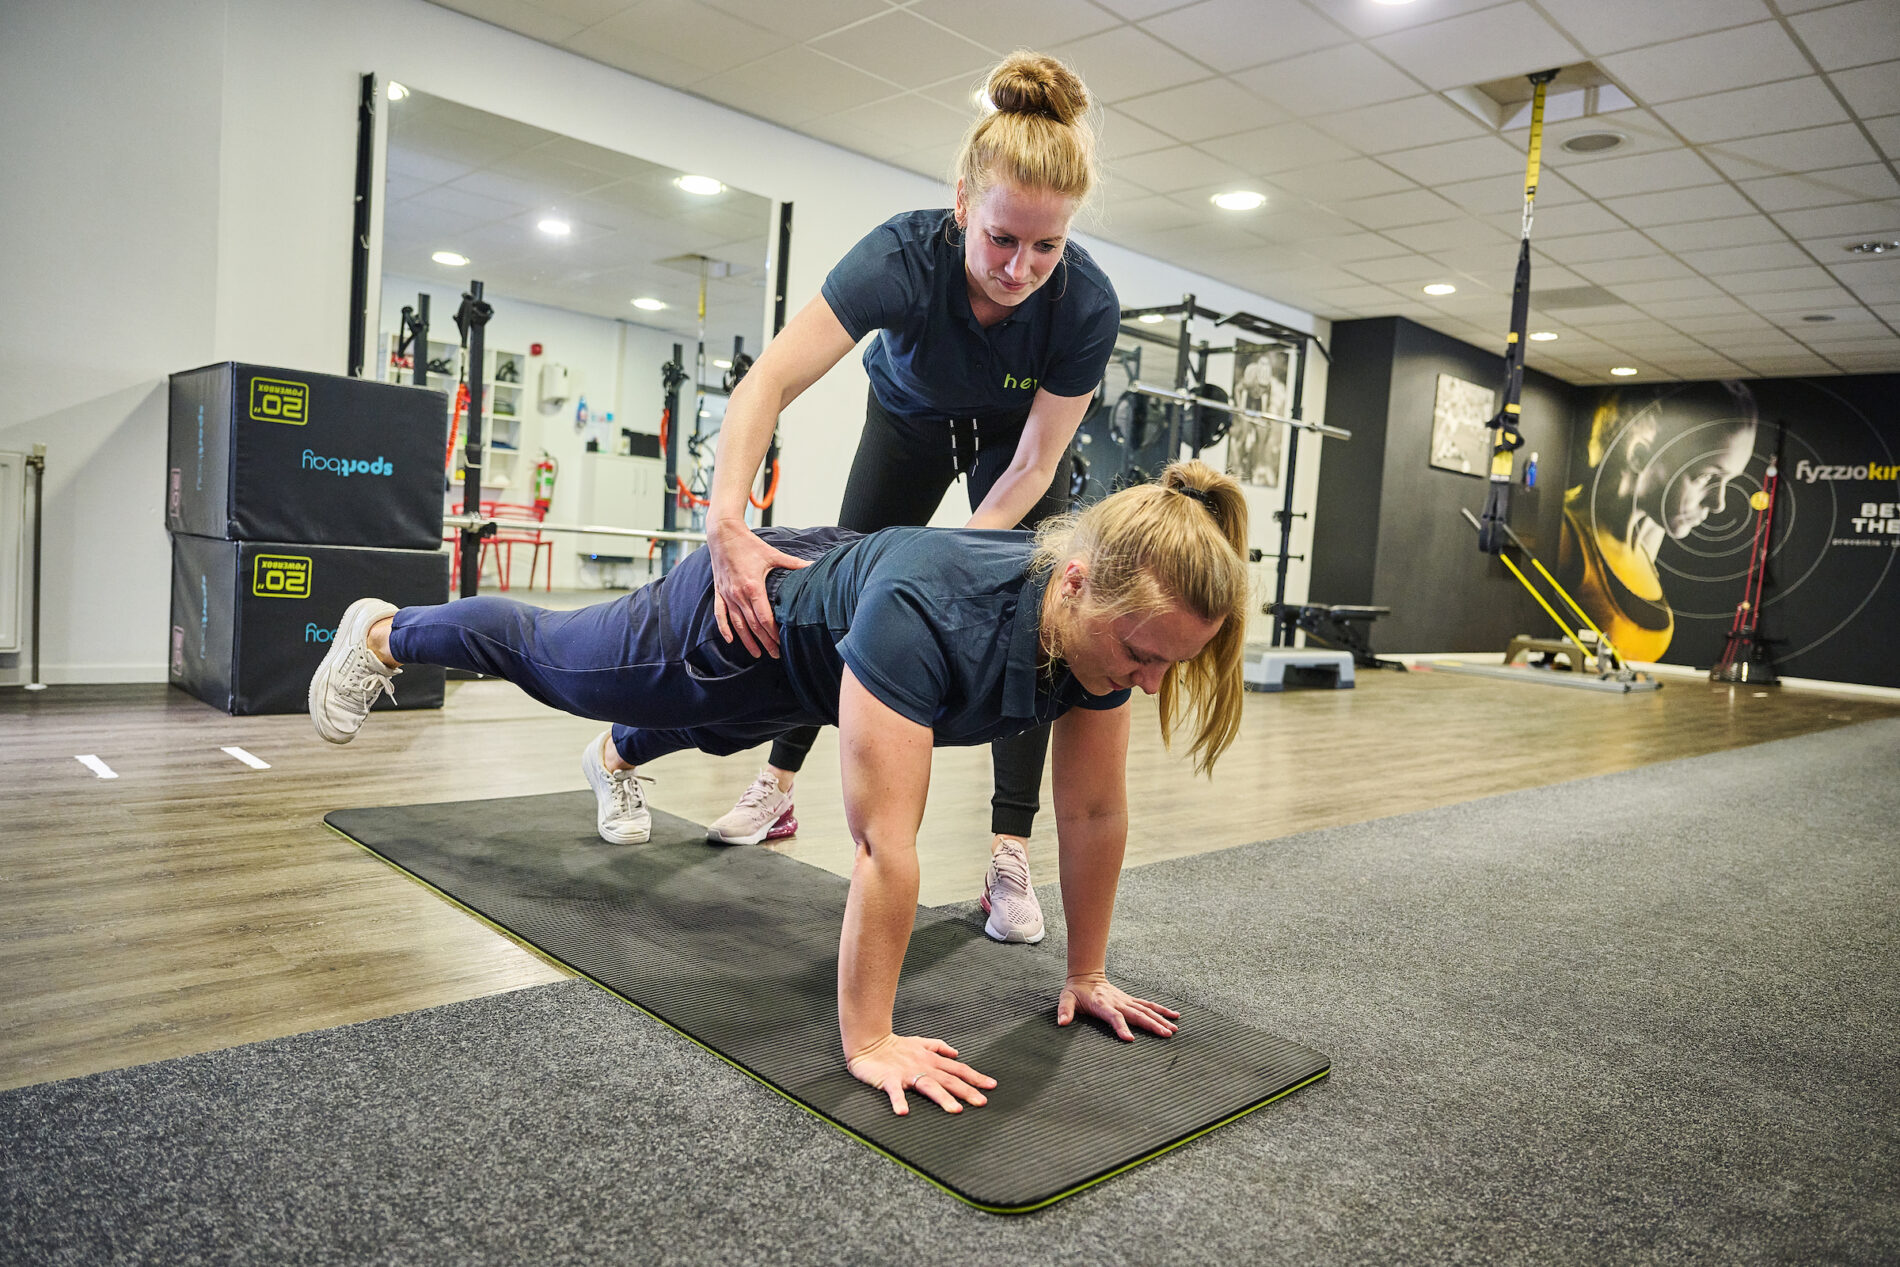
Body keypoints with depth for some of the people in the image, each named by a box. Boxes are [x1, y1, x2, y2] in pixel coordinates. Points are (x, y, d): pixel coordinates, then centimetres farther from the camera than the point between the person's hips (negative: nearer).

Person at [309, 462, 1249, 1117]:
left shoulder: (1107, 618, -27)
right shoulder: (927, 611, -48)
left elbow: (1093, 814, -17)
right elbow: (884, 843, -46)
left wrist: (1086, 975, -11)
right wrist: (866, 1042, -40)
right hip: (735, 620, -5)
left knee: (698, 731, 37)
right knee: (548, 658, 23)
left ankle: (614, 761, 74)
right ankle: (381, 635, 55)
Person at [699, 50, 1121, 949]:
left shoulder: (1087, 304, -36)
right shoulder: (905, 255, -39)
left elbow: (1033, 467, -26)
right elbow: (771, 382, -46)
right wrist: (728, 524, -60)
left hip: (1016, 440, 0)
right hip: (912, 419, 1)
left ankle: (1010, 854, -9)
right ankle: (777, 786, 22)